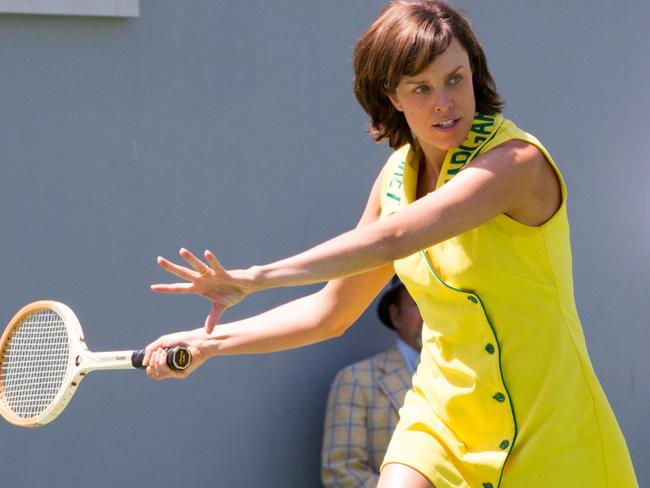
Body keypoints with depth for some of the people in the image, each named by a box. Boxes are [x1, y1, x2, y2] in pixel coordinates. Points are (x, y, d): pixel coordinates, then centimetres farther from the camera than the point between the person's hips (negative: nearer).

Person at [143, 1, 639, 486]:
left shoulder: (514, 161, -19)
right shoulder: (398, 175, 3)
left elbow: (391, 241, -32)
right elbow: (331, 312, 13)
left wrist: (257, 277, -36)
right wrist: (209, 342, 6)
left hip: (543, 433, -5)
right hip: (439, 417, 5)